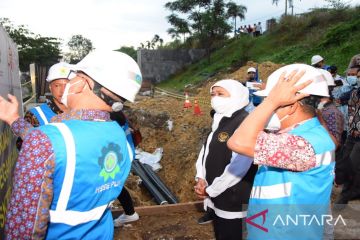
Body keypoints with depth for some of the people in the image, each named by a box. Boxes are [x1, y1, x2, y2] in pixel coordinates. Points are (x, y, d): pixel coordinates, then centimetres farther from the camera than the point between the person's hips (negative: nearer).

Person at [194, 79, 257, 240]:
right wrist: (201, 179, -4)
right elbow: (205, 150, 12)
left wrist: (211, 190, -15)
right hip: (217, 198, 8)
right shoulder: (219, 121, 8)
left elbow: (238, 166, -26)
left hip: (233, 200, -8)